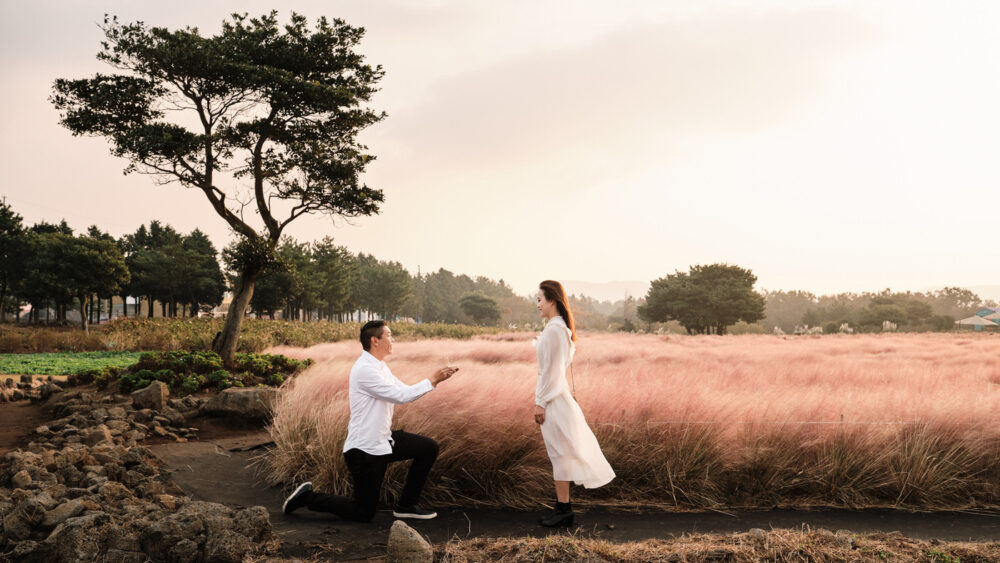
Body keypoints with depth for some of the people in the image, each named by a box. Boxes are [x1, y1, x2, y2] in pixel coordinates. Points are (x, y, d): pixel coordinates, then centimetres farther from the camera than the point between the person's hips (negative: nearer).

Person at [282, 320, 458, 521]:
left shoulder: (380, 367, 10)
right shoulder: (364, 369, -22)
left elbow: (405, 390, 11)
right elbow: (401, 396, -24)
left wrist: (436, 379, 1)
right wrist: (432, 380, -18)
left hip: (383, 440, 9)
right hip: (365, 449, -9)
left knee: (429, 448, 5)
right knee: (363, 513, 0)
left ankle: (406, 505, 14)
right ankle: (308, 497, 13)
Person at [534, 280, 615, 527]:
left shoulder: (553, 330, -17)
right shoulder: (561, 328, 13)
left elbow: (551, 369, -19)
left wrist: (540, 402, -16)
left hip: (554, 398, -10)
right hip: (558, 395, 10)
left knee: (559, 451, -3)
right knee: (561, 452, 13)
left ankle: (563, 509, 4)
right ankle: (563, 507, 21)